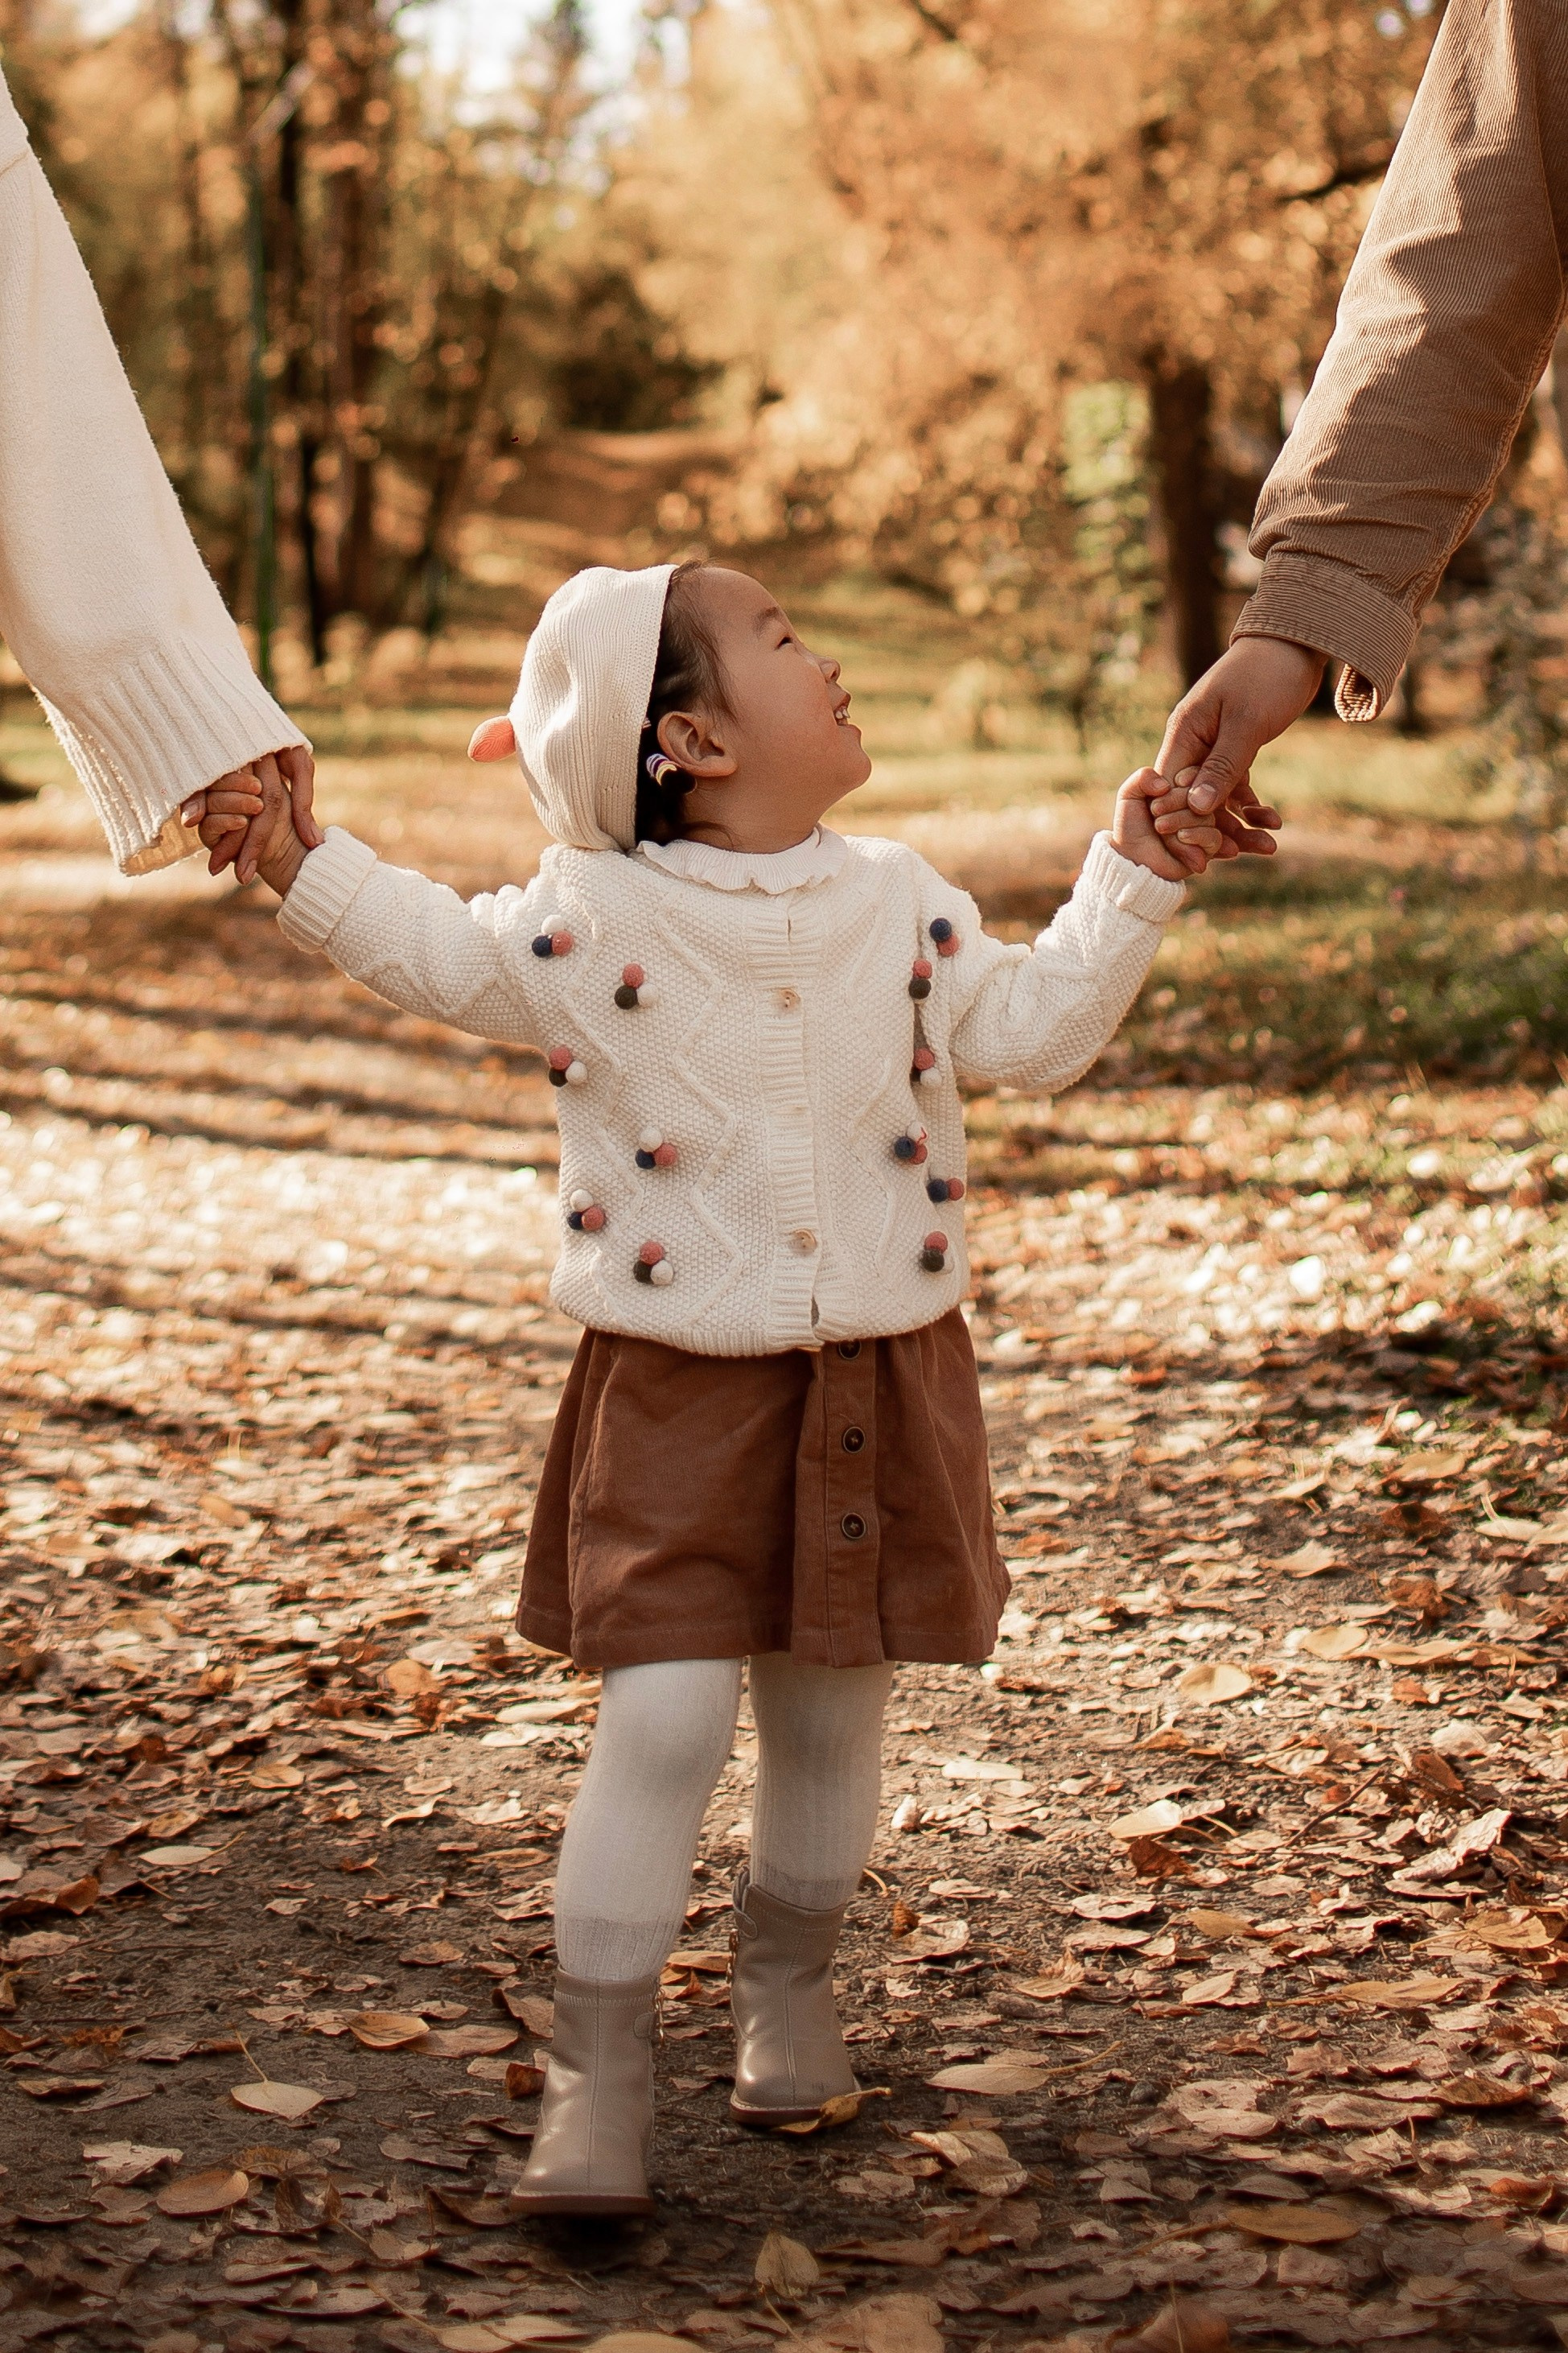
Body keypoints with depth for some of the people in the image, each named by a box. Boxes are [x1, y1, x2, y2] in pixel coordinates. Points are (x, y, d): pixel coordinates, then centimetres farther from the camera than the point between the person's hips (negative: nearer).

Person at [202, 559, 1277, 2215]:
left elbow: (1031, 1030, 10)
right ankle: (596, 2068, 3)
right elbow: (445, 962, 9)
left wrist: (1132, 881, 9)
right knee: (664, 1716, -10)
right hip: (680, 1390, -3)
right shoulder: (585, 923, -6)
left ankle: (786, 1980, 38)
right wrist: (305, 865, -1)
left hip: (880, 1380, 4)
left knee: (831, 1708, 13)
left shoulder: (898, 904, 4)